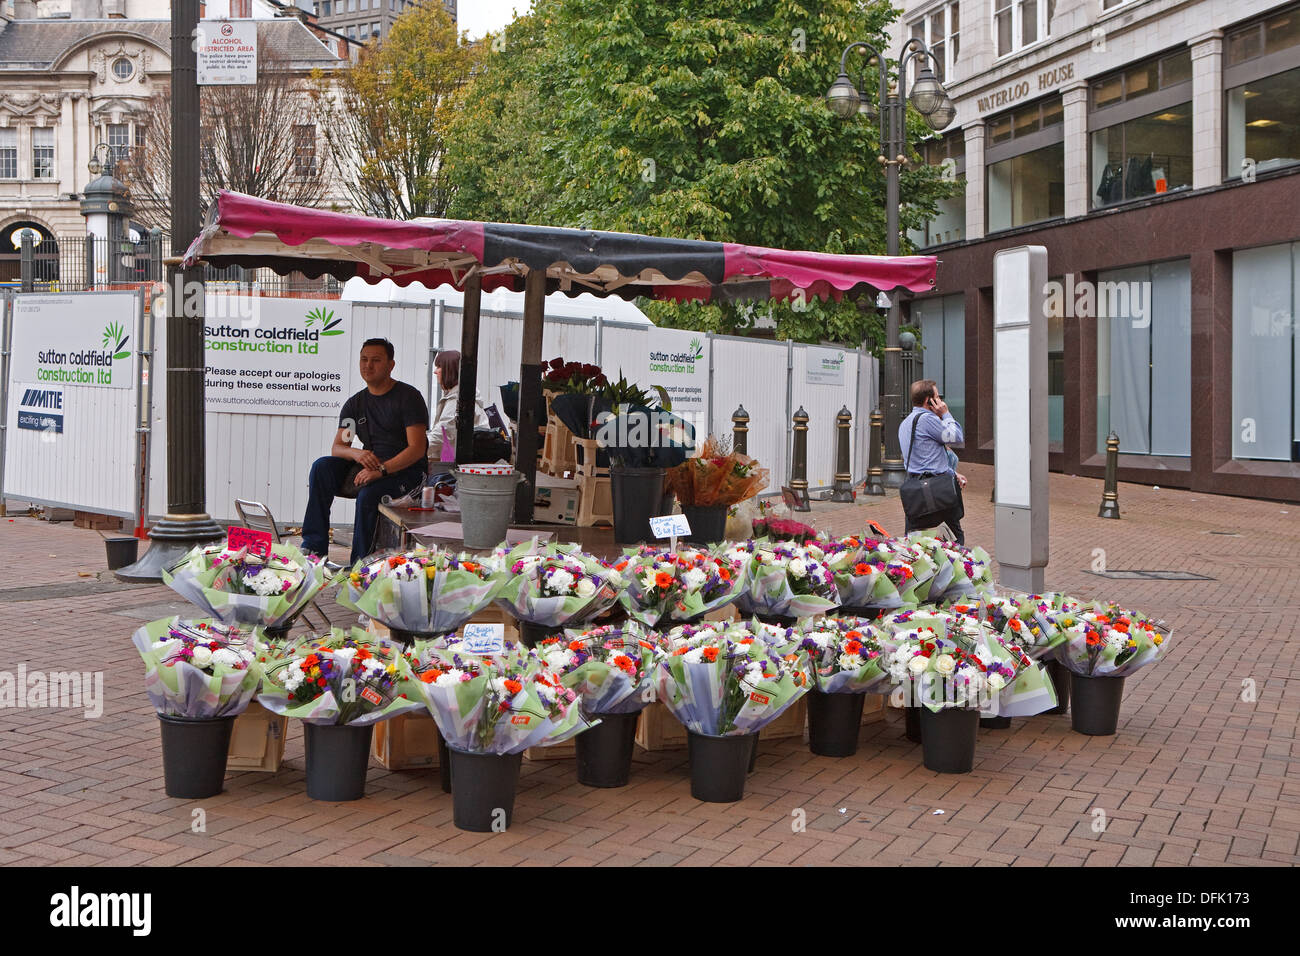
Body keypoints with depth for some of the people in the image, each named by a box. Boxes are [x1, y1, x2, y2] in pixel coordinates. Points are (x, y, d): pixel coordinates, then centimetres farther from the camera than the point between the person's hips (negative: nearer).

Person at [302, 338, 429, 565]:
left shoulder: (409, 397, -5)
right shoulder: (355, 403, 13)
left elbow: (417, 449, -15)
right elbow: (337, 447, 6)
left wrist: (382, 470, -28)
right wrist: (357, 454, -19)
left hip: (404, 470, -6)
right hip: (369, 467, 6)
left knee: (368, 494, -34)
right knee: (322, 467, -16)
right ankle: (314, 547, -17)